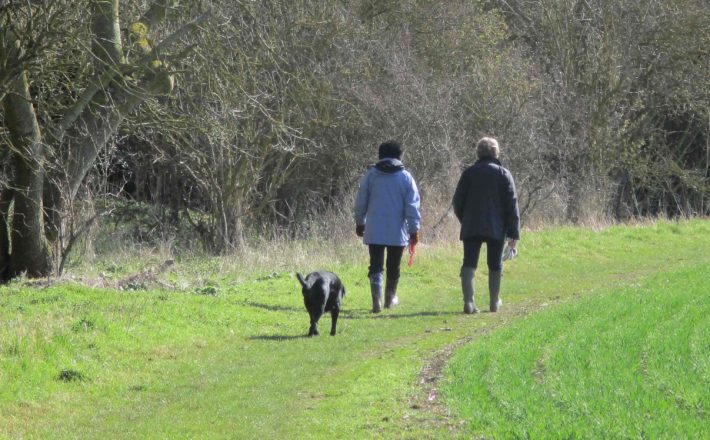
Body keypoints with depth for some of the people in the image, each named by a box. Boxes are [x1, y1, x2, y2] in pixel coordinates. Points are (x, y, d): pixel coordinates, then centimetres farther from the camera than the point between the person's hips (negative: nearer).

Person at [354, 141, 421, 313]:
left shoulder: (371, 175, 2)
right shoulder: (406, 177, -2)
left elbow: (361, 202, 7)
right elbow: (412, 206, -4)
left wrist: (360, 222, 20)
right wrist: (414, 229, 1)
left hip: (374, 231, 0)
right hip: (397, 232, 0)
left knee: (376, 267, -1)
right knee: (393, 267, 16)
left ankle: (377, 299, -20)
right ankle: (390, 298, 30)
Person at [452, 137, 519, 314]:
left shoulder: (469, 173, 4)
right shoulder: (503, 174, 1)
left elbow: (457, 201, 5)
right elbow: (512, 205, -3)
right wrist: (514, 232, -2)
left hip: (471, 227, 0)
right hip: (496, 228, 0)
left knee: (469, 264, -2)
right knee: (495, 265, 11)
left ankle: (468, 301, -17)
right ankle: (495, 302, 20)